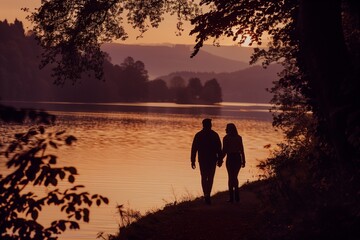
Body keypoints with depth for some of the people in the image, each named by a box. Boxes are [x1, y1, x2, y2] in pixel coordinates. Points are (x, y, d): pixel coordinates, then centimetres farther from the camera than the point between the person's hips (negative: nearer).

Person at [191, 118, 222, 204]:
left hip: (202, 160, 0)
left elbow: (194, 149, -2)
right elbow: (219, 149, -3)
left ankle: (206, 195, -6)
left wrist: (193, 161, 1)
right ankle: (208, 195, 1)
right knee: (210, 178, 10)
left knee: (204, 178, 10)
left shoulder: (198, 135, -1)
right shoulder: (215, 135, -2)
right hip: (212, 160, 0)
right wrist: (220, 159, 4)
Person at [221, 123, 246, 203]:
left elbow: (224, 151, -9)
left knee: (231, 177, 4)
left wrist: (220, 160, 0)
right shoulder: (239, 138, 4)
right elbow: (242, 150, 4)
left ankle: (231, 197, 1)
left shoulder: (226, 138, -6)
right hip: (238, 158, 3)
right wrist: (243, 161, 9)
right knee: (235, 177, 16)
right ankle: (236, 196, 11)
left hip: (230, 158, -3)